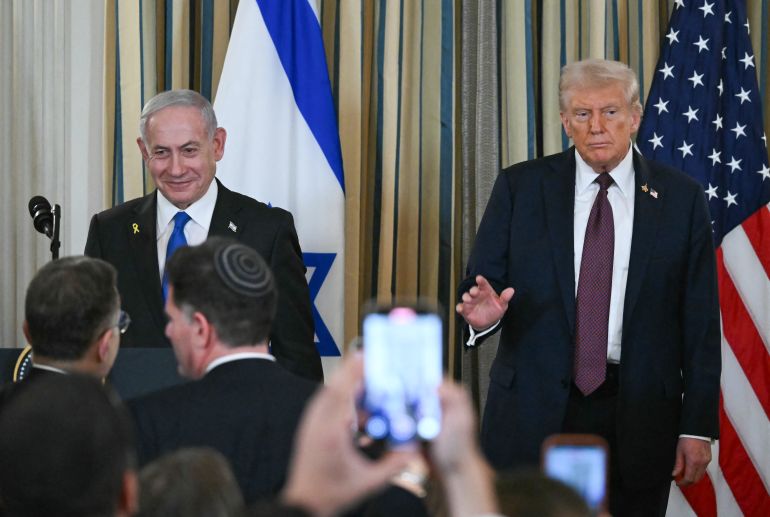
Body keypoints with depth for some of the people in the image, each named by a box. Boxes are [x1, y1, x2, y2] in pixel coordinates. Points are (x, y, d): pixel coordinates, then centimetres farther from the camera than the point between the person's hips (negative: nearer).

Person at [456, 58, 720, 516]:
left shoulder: (681, 199, 2)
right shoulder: (521, 187, 3)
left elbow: (700, 321, 2)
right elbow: (480, 283, 2)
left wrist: (698, 426, -2)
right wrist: (484, 311, -22)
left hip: (638, 417, 0)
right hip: (535, 410, 0)